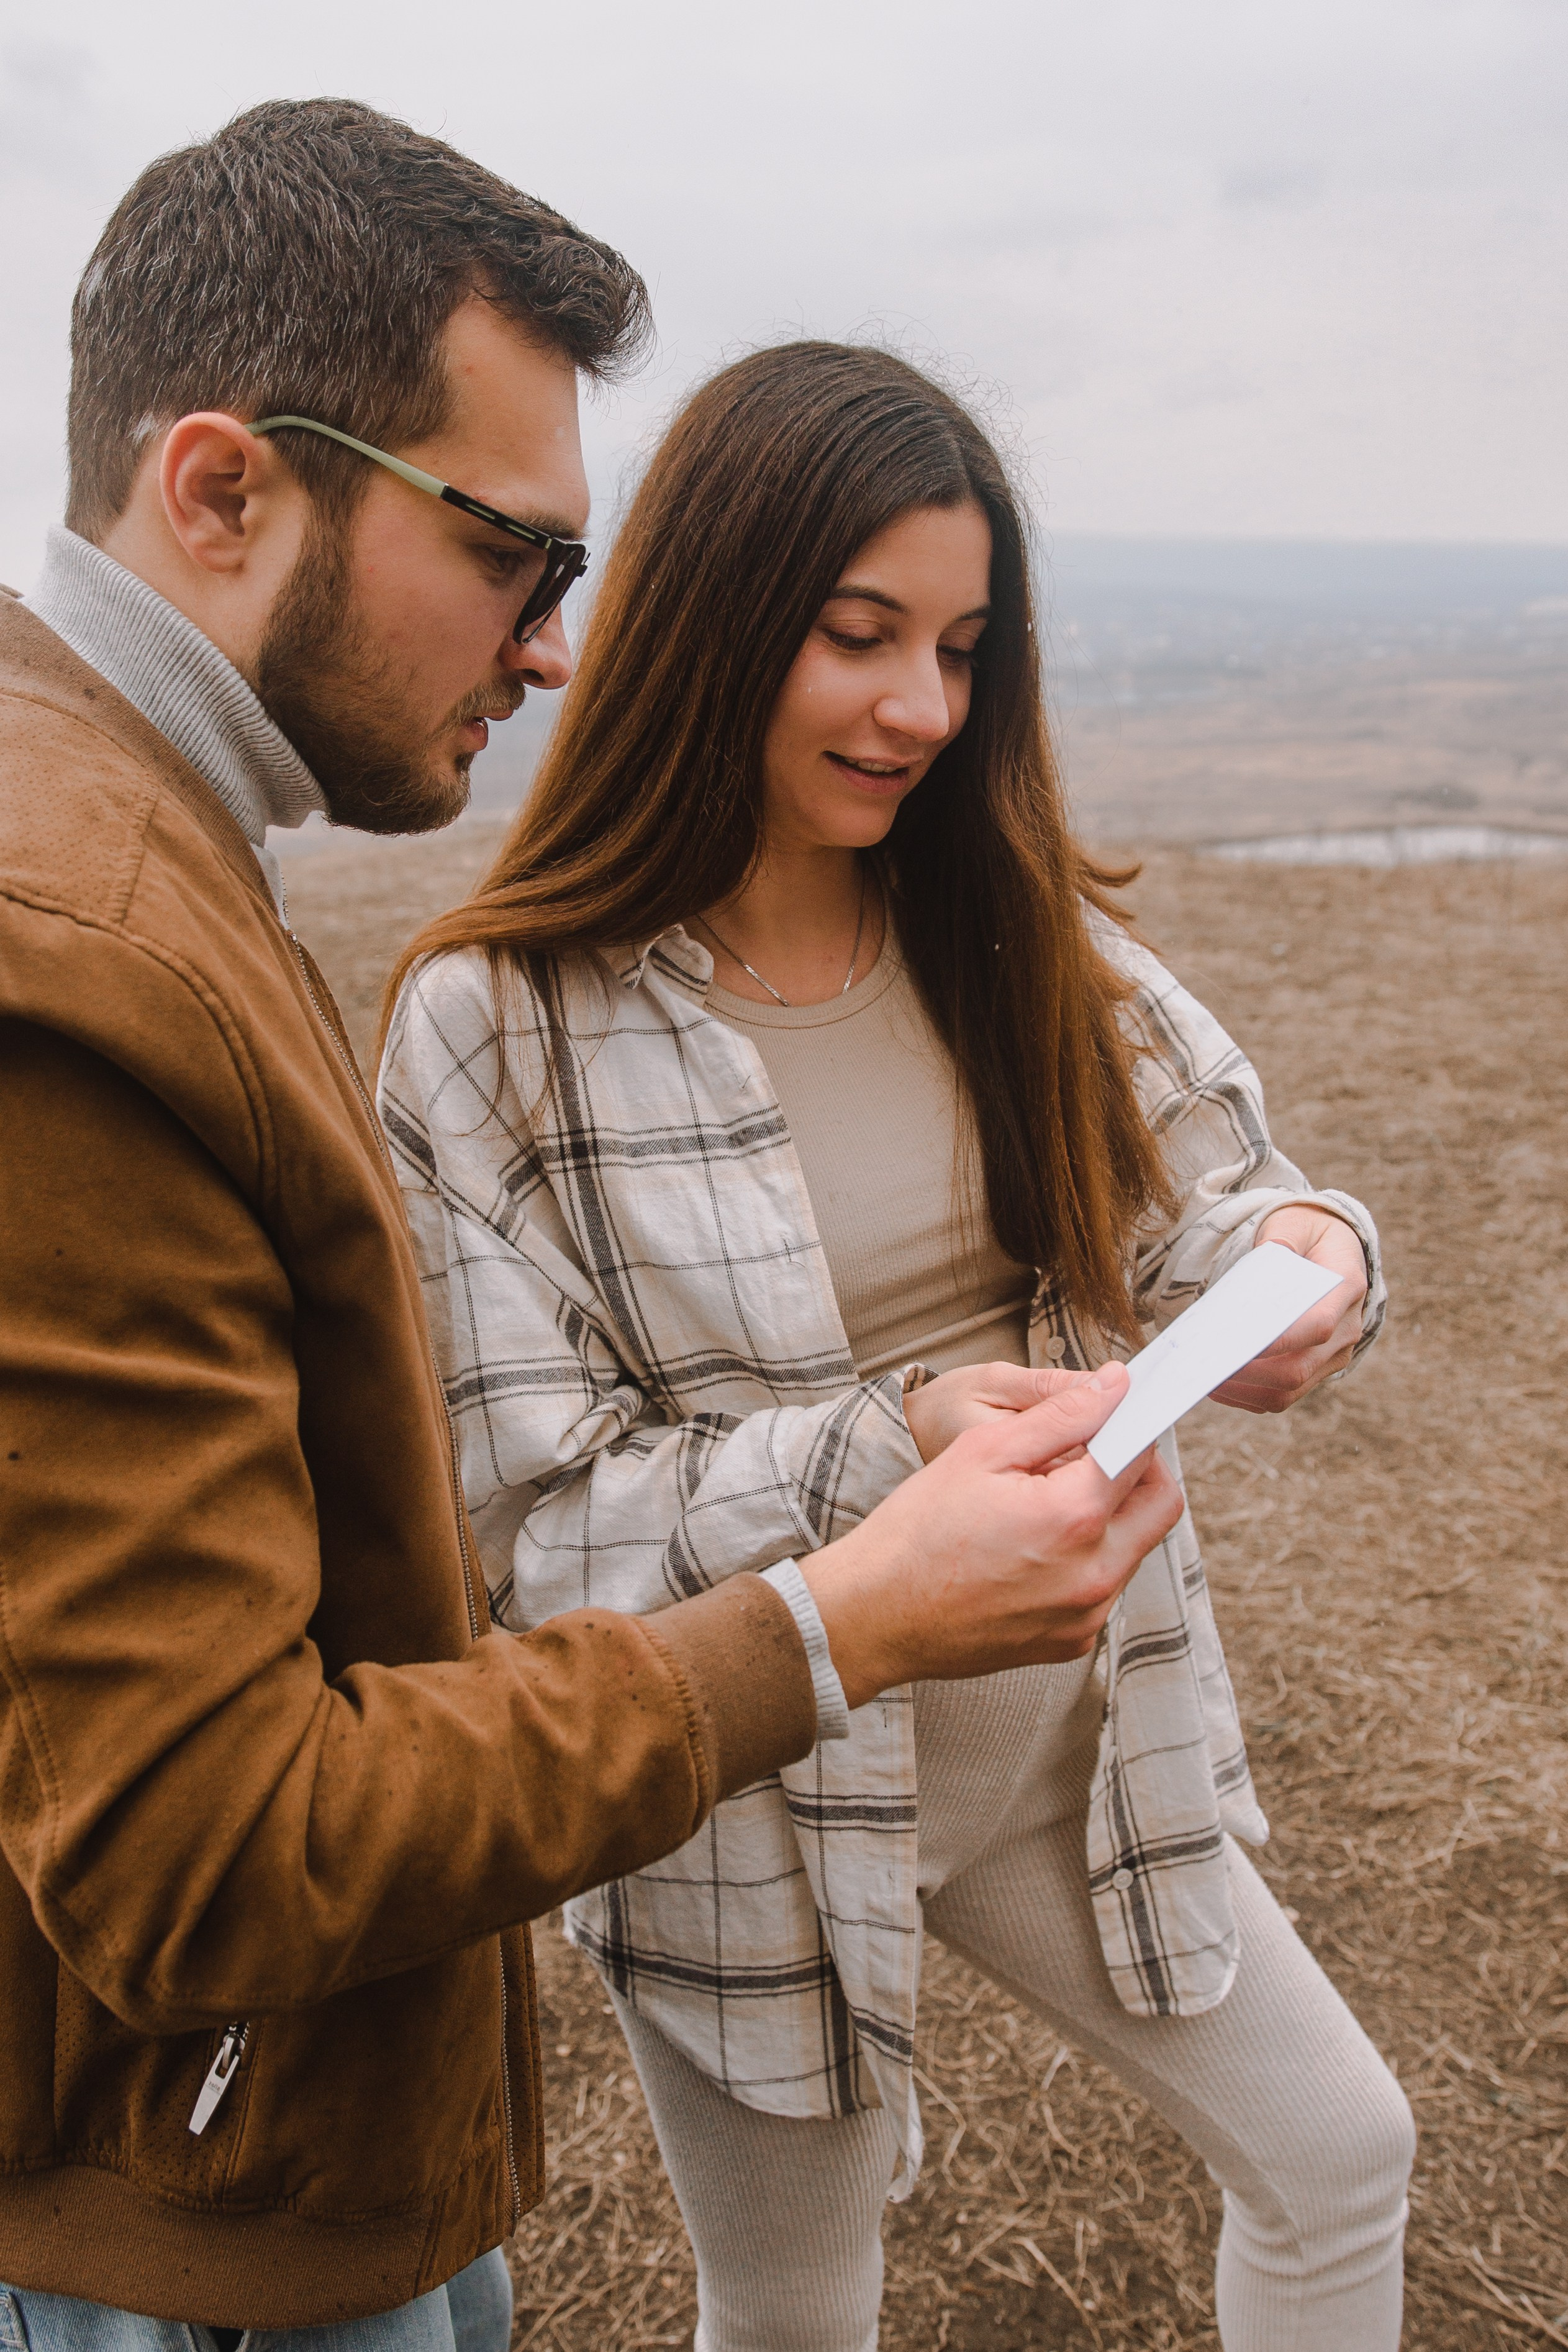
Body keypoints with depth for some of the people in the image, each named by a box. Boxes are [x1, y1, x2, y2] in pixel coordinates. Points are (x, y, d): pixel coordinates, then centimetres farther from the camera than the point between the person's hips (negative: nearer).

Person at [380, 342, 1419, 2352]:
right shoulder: (493, 1027, -19)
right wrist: (890, 1451, -33)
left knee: (1340, 2154, 21)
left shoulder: (1019, 938, -4)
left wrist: (1301, 1261, -27)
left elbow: (1199, 1208, -3)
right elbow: (537, 1515, -18)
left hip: (1068, 1727, 4)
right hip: (760, 1791, -3)